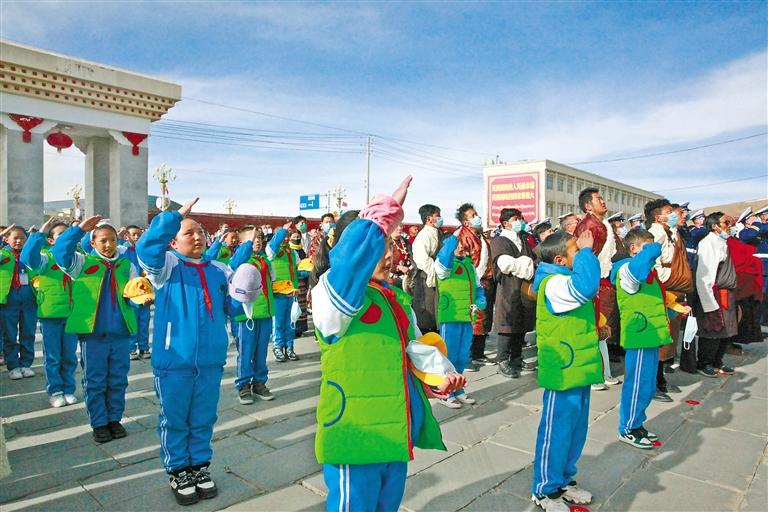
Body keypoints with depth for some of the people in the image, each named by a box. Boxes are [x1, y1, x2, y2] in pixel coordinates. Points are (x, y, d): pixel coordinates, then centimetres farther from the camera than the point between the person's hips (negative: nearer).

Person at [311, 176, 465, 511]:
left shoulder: (397, 299, 12)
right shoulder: (334, 293, -15)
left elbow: (414, 345, 19)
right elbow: (354, 252, -35)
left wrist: (442, 373, 3)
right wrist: (389, 210, -29)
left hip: (395, 435, 8)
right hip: (355, 438, -8)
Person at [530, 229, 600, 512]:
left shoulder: (566, 278, 11)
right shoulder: (553, 283, -22)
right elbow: (585, 287, -38)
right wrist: (586, 252, -27)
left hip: (578, 370, 10)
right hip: (563, 373, -10)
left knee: (576, 430, 20)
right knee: (556, 432, 4)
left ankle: (564, 480, 37)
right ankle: (545, 489, 21)